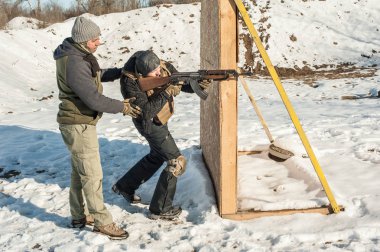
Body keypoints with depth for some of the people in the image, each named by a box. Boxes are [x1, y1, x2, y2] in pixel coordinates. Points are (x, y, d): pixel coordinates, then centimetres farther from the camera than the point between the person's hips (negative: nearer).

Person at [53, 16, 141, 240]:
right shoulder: (74, 63, -25)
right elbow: (94, 99, -27)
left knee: (80, 171, 18)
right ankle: (103, 222, 8)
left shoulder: (78, 54, 5)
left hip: (79, 122, 10)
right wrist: (123, 107, -15)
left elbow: (96, 75, 21)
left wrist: (121, 72, 7)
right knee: (93, 175, -2)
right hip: (79, 125, -10)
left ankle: (79, 216, 31)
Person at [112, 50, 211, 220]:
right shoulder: (130, 82, -29)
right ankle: (160, 209, 2)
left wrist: (197, 84, -26)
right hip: (149, 124, -8)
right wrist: (167, 93, -37)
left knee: (157, 156, 26)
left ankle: (124, 186, 43)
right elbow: (146, 112, -33)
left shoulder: (164, 67, -14)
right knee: (177, 162, -10)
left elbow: (183, 84, -4)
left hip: (158, 120, 8)